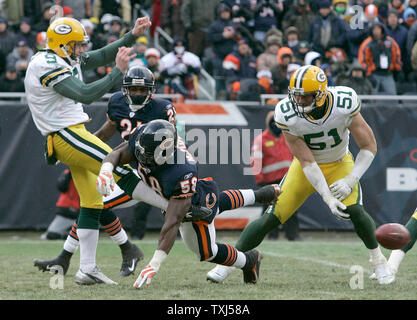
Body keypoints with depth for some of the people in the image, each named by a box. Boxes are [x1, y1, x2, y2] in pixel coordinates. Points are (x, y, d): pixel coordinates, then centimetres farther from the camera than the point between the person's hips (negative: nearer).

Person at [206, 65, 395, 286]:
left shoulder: (344, 105, -29)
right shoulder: (287, 115, -27)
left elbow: (369, 147, -17)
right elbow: (307, 162, -22)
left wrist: (350, 180, -26)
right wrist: (327, 197, -28)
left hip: (339, 164, -1)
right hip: (307, 167, 1)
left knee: (353, 210, -25)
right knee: (272, 217, -9)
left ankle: (378, 259, -1)